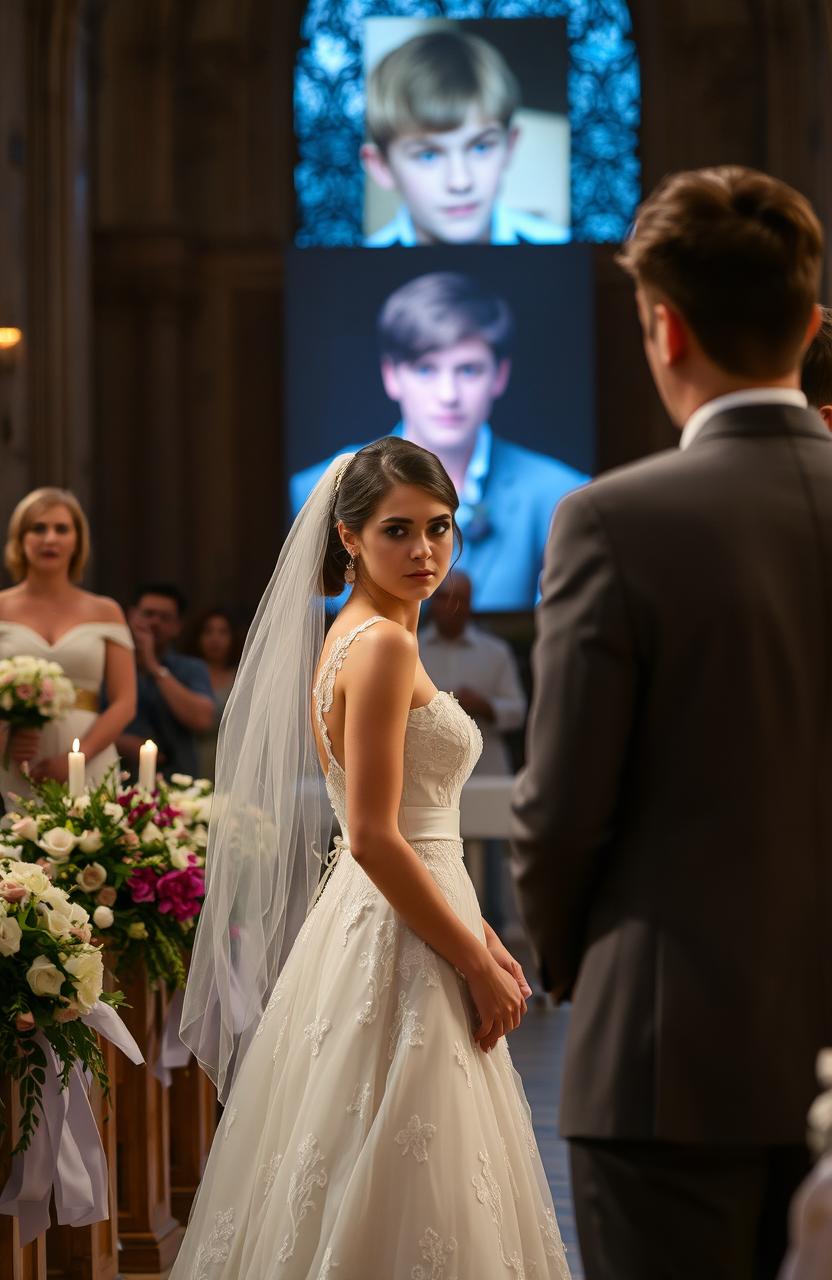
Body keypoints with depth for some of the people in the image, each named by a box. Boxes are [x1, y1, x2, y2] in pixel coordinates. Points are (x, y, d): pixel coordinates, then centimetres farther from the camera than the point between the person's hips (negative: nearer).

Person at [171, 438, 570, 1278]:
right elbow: (375, 839, -21)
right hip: (399, 951, -10)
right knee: (401, 1199, -4)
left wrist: (482, 939, 14)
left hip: (389, 923, 10)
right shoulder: (383, 645, -16)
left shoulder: (355, 637, 14)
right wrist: (478, 965, -14)